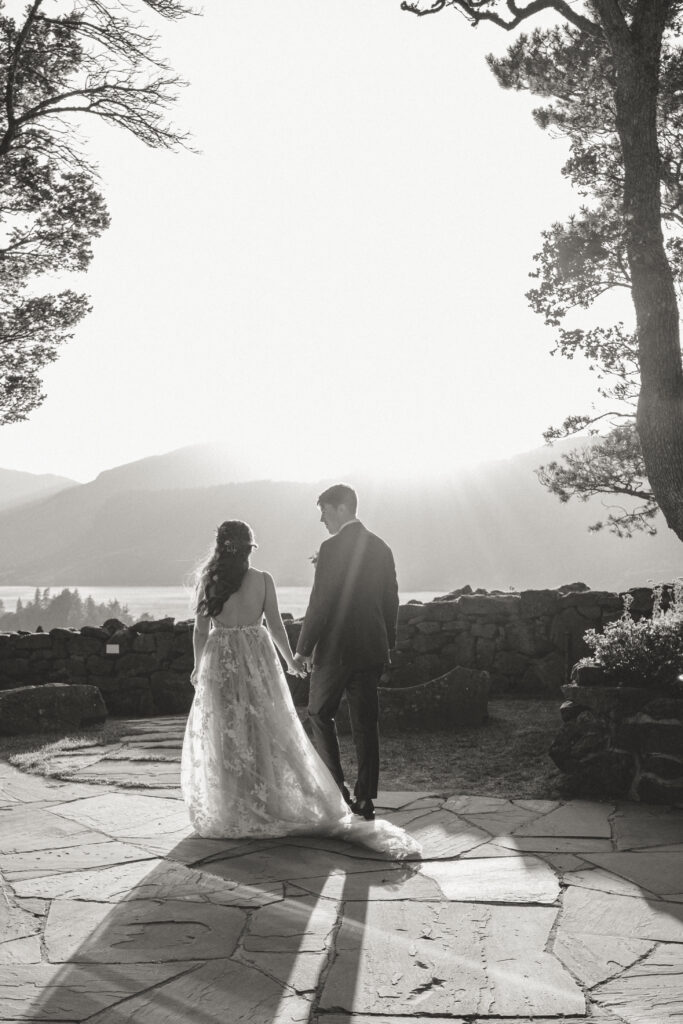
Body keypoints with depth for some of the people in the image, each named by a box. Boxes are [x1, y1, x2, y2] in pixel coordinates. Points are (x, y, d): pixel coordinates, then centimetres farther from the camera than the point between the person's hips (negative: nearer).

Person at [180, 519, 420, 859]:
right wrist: (290, 661, 12)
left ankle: (232, 811, 15)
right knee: (268, 731, 10)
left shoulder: (208, 581, -6)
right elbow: (275, 627, -2)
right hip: (257, 658, 0)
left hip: (221, 660, 0)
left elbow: (201, 630, -2)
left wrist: (198, 666, 13)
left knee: (223, 734, 9)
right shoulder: (262, 580, -6)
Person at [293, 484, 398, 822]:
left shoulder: (332, 548, -13)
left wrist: (303, 648, -7)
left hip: (335, 648, -6)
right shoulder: (381, 548, 8)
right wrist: (387, 644, 21)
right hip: (372, 650, 6)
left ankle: (335, 785, 7)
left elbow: (320, 603, -15)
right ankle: (365, 798, 13)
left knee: (319, 713, 13)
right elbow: (391, 601, 12)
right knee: (365, 723, 10)